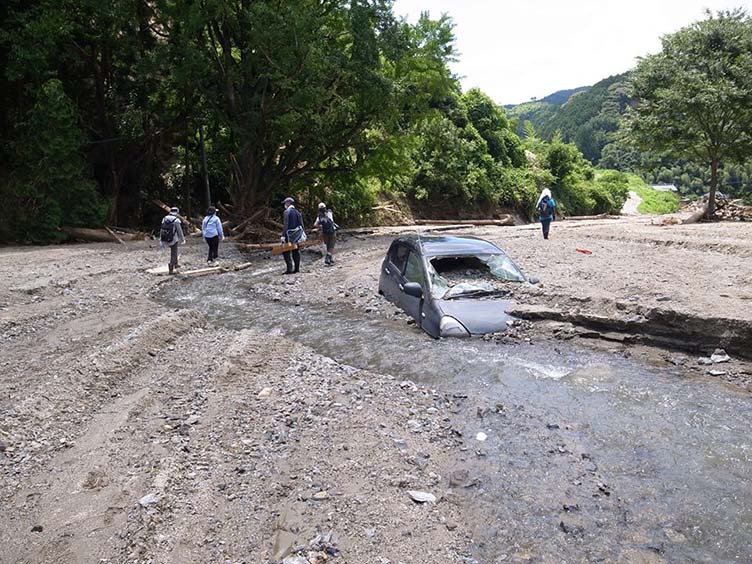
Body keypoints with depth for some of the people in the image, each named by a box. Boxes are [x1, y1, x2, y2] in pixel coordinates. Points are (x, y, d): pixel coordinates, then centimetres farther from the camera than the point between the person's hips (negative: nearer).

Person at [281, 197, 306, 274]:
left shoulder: (287, 212, -10)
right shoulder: (297, 212, 10)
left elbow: (285, 224, -17)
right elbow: (301, 224, 9)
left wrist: (283, 235, -18)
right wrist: (303, 233, 14)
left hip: (289, 234, -7)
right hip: (296, 235, 7)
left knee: (286, 252, -3)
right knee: (296, 251, 11)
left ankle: (290, 269, -8)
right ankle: (297, 268, 15)